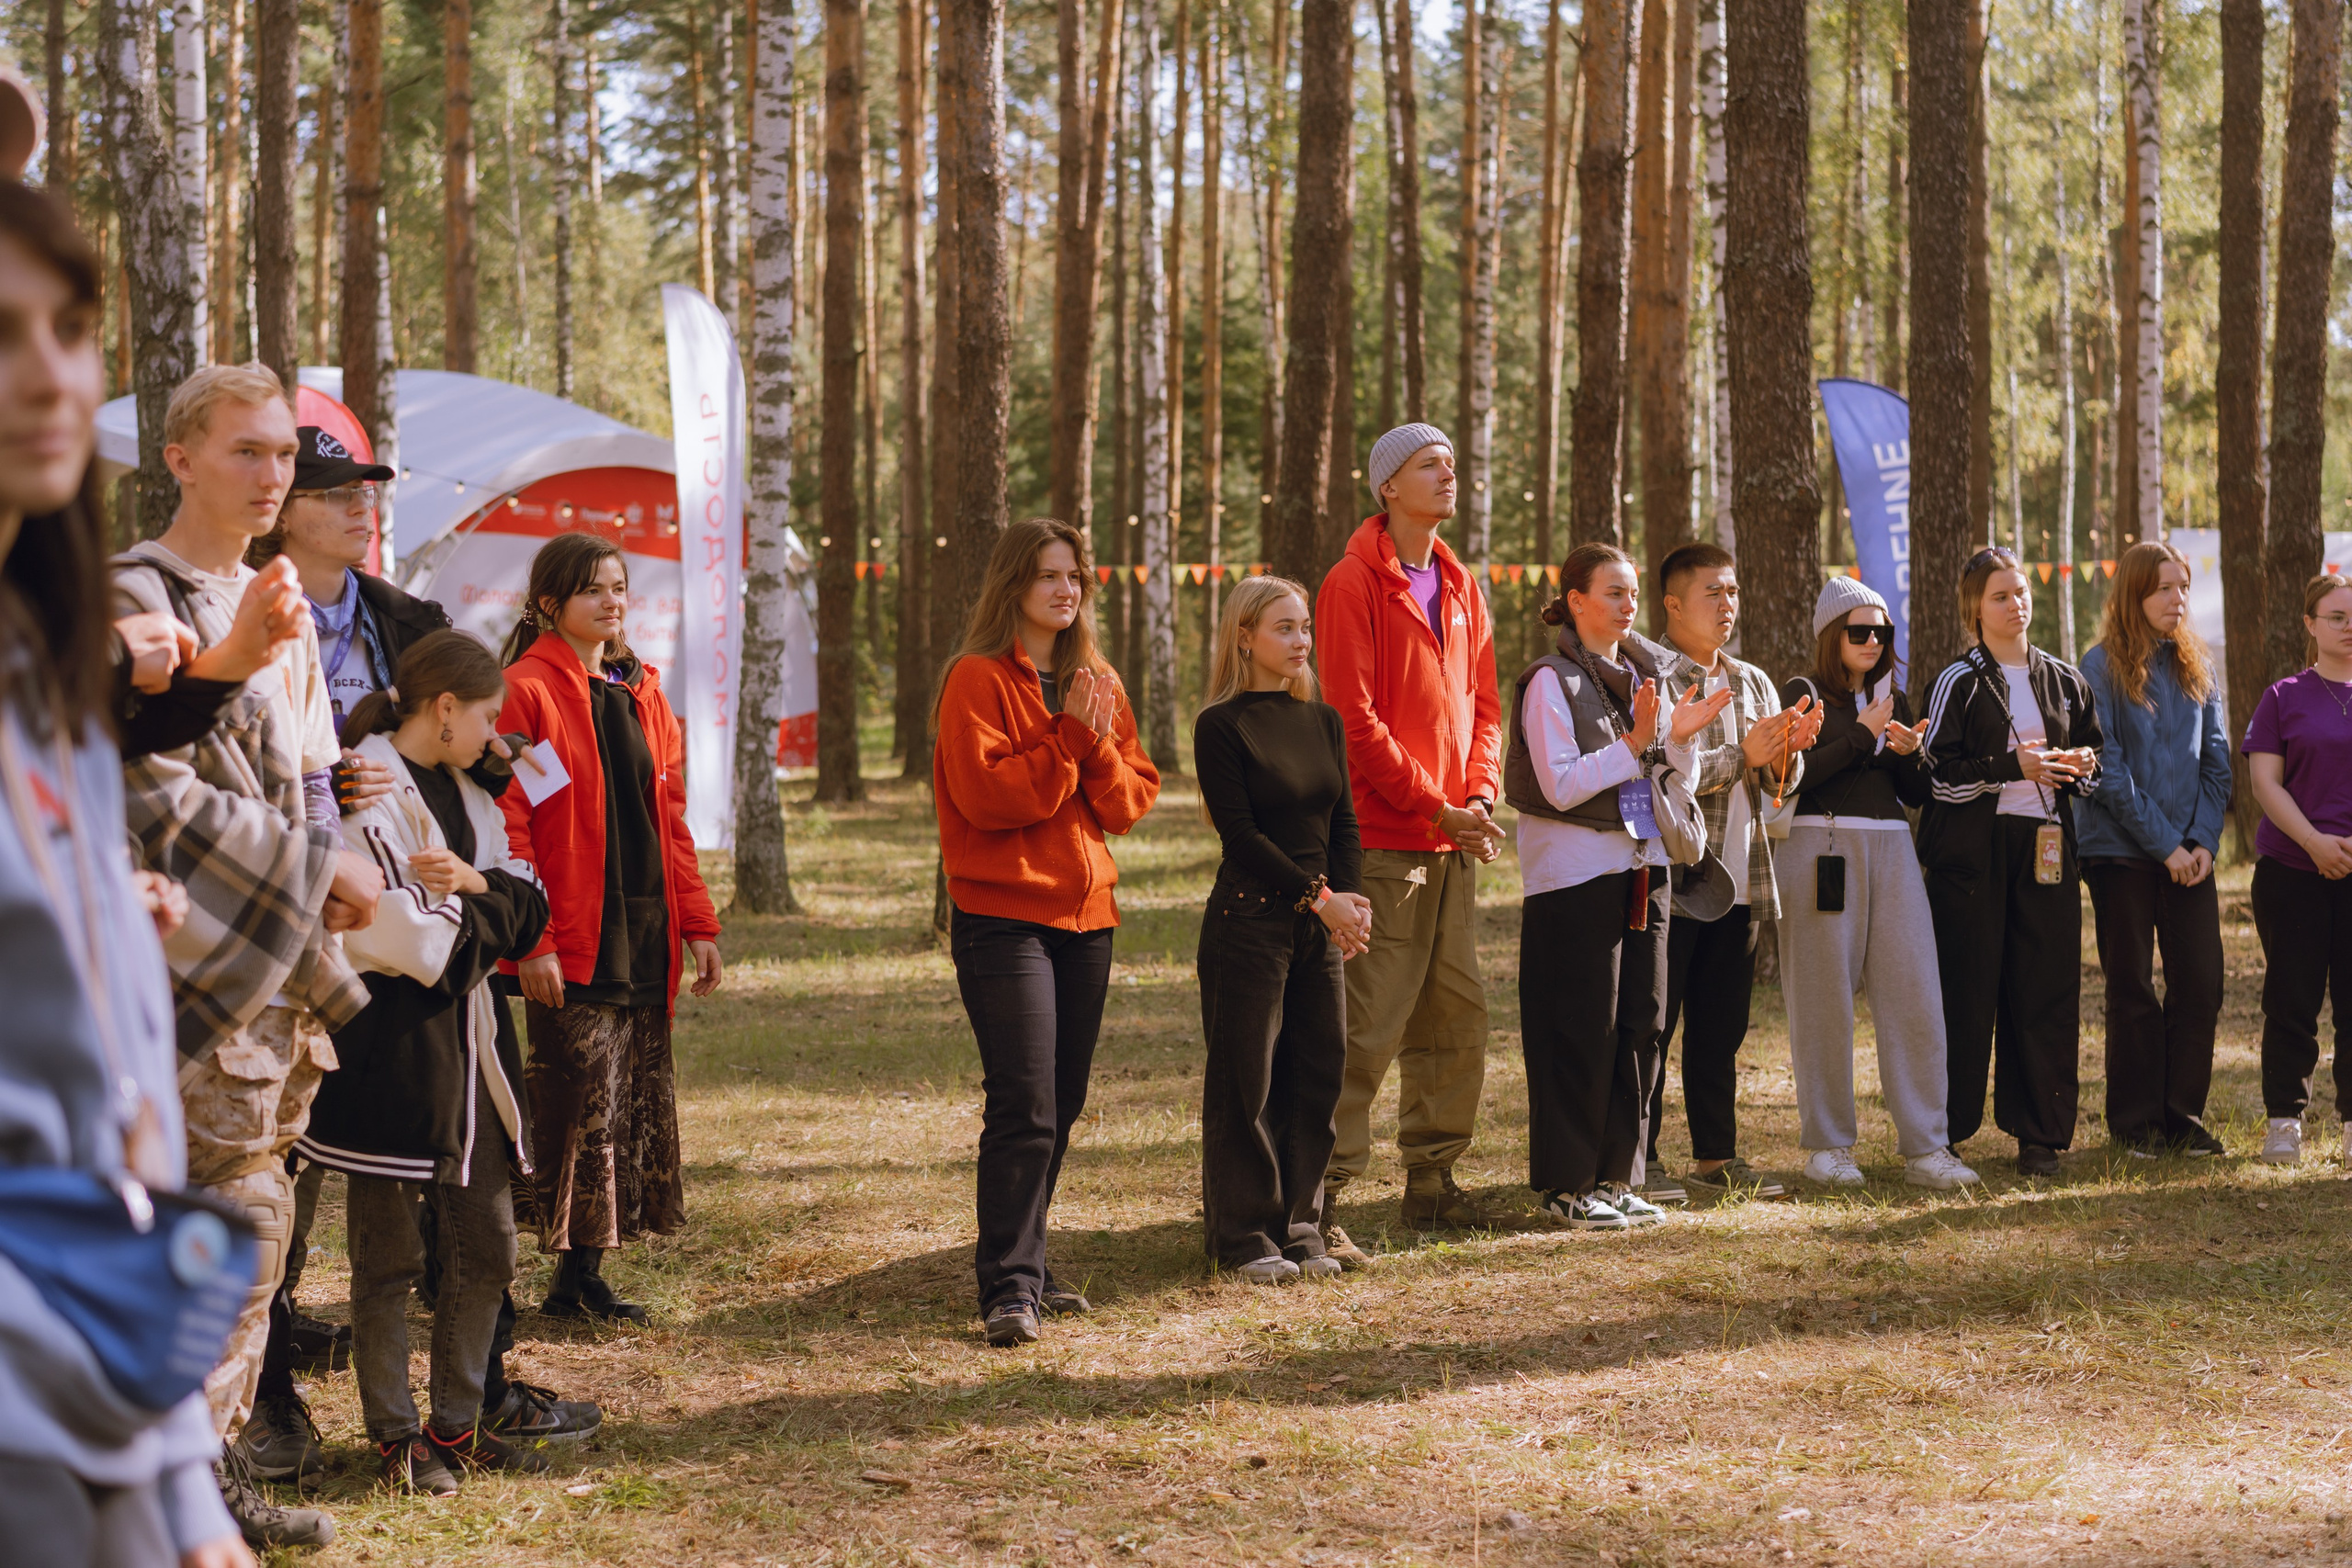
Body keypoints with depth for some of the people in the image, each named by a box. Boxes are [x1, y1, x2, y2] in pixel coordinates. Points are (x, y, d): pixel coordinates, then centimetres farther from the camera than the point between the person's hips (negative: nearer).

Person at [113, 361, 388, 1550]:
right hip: (196, 963, -8)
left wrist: (330, 872, 5)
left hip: (283, 970, 8)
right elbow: (157, 797, -16)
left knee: (251, 1232, 11)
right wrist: (318, 869, -13)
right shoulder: (135, 600, -9)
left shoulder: (281, 607, 18)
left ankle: (215, 1469, 18)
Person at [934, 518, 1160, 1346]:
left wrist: (1097, 744, -10)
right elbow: (986, 794, -17)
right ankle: (1009, 1286, -13)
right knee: (1024, 1108, -13)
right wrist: (1067, 740, -17)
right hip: (1003, 915, -7)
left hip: (1085, 914, 7)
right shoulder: (978, 680, -5)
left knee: (1061, 1104, 10)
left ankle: (1023, 1265, 19)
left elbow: (1132, 799, 8)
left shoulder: (1098, 683, 15)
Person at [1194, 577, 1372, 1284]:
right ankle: (1246, 1236, 7)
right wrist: (1319, 897, -14)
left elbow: (1344, 823, 10)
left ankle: (1300, 1229, 15)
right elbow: (1240, 833, -10)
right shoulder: (1221, 725, -6)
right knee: (1246, 1079, -1)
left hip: (1320, 927, 6)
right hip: (1248, 920, -6)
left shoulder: (1324, 721, 12)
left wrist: (1352, 901, -6)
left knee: (1318, 1073, 5)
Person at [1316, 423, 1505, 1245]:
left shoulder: (1459, 585, 16)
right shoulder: (1354, 584, -9)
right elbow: (1354, 717, -14)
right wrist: (1435, 806, -14)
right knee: (1369, 1024, -11)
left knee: (1457, 1015, 11)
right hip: (1384, 837, -8)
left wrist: (1481, 793, 1)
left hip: (1454, 841, 8)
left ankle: (1432, 1180, 22)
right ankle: (1320, 1197, -9)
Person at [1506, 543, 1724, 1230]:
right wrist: (1634, 743, -22)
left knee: (1640, 1024, 6)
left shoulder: (1644, 675, 14)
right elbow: (1560, 785, -15)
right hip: (1575, 873, -7)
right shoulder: (1552, 679, -7)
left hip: (1642, 865, 7)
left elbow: (1676, 782, 16)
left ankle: (1615, 1177, 14)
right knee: (1581, 1032, -5)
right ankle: (1566, 1185, 3)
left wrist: (1680, 737, -3)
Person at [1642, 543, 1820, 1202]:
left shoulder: (1753, 683, 17)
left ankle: (1716, 1154, 19)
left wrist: (1787, 750, -10)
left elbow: (1781, 783, 12)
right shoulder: (1647, 677, -6)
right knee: (1652, 1025, -2)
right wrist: (1743, 755, -20)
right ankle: (1638, 1159, 3)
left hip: (1738, 880, 7)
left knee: (1721, 1025, 11)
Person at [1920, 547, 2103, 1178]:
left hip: (2046, 850, 4)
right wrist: (2014, 765, -18)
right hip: (1973, 849, -4)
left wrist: (2081, 766, -1)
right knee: (1966, 992, -4)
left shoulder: (2064, 680, 14)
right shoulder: (1960, 682, 0)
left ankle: (2039, 1132, 9)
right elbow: (1939, 772, -9)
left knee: (2047, 990, 1)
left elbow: (2093, 761, 22)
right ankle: (1944, 1131, 4)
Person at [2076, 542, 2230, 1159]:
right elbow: (2107, 769, -10)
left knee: (2202, 981, 1)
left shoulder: (2197, 667, 10)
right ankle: (2135, 1124, 11)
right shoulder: (2103, 667, -5)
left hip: (2189, 851, 4)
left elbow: (2215, 758, 9)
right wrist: (2165, 844, -12)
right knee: (2132, 989, 2)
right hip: (2121, 851, -4)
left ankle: (2182, 1114, 13)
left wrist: (2204, 840, -4)